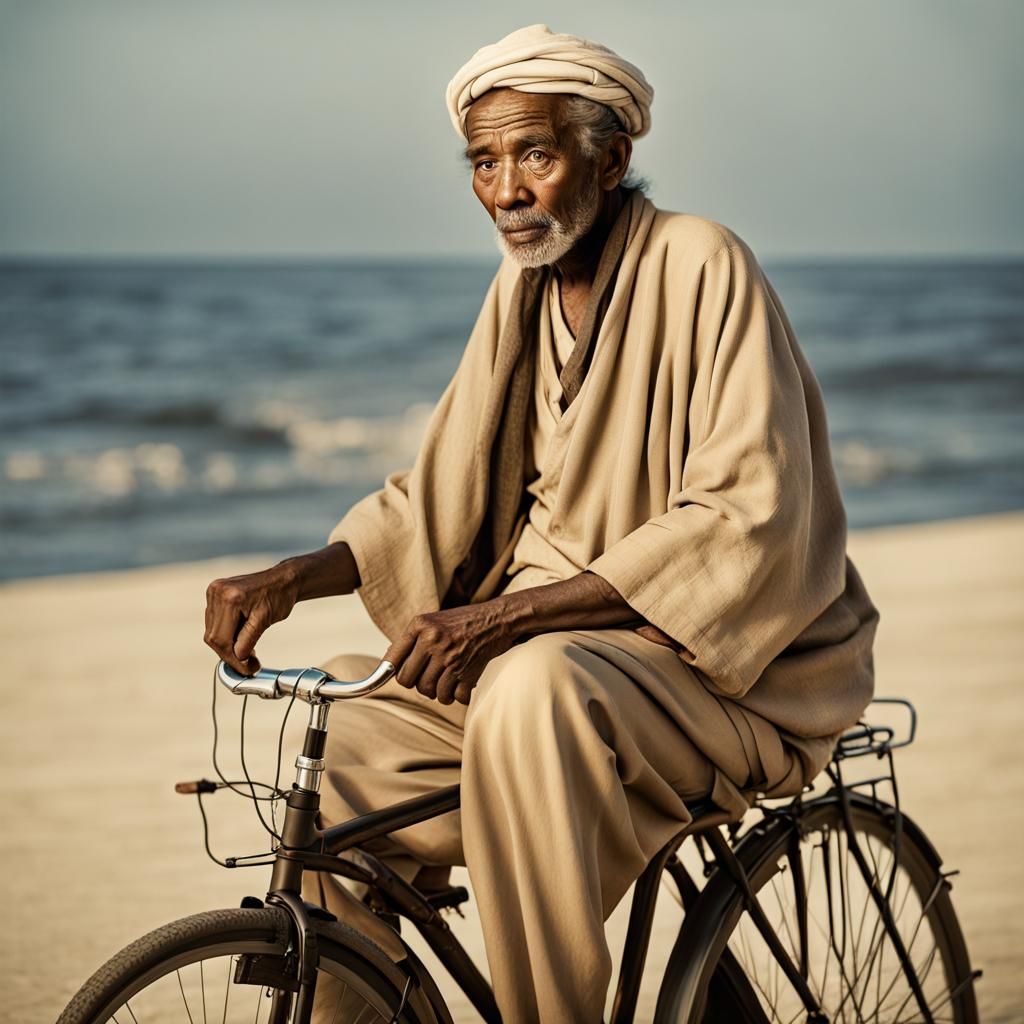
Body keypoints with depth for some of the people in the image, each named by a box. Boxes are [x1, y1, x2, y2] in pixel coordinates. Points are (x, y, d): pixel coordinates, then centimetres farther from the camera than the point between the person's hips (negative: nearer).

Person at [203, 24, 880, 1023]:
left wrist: (512, 614, -30)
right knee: (342, 724, -6)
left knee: (534, 691, -36)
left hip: (722, 663, -7)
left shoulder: (700, 266, -13)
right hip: (551, 638, 7)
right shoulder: (522, 286, 8)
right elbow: (440, 496, 11)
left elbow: (749, 520, -23)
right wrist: (293, 578, -7)